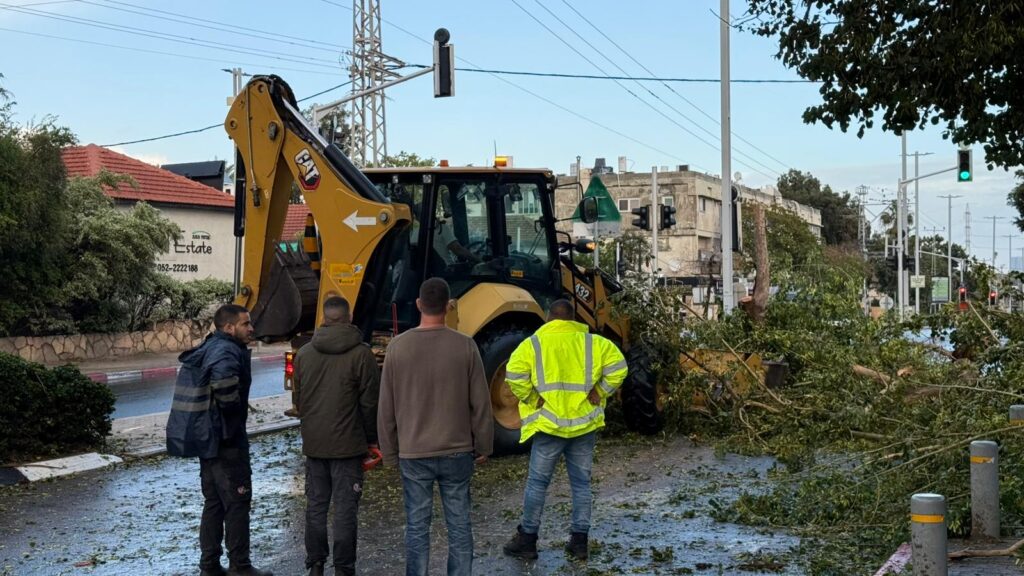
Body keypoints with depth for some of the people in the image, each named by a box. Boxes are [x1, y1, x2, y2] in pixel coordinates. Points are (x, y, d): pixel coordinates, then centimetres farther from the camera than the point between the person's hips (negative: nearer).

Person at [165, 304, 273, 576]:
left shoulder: (210, 348, 14)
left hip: (207, 438, 10)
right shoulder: (228, 351, -17)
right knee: (237, 503, 0)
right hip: (226, 439, -10)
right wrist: (235, 406, -19)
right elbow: (223, 379, -37)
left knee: (213, 503, 15)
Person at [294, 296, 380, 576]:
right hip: (348, 443, -4)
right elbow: (370, 402, -8)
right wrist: (372, 438, 3)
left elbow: (298, 398, 12)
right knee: (345, 509, 1)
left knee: (315, 506, 12)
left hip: (313, 444, 4)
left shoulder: (304, 353, 5)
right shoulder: (360, 354, -10)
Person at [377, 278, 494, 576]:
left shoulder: (398, 346, -7)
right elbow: (480, 402, -3)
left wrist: (390, 452, 9)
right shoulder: (465, 346, -8)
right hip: (457, 452, 0)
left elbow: (387, 408, -2)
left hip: (413, 454, 0)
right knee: (459, 526, 10)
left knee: (417, 527, 8)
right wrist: (483, 445, 10)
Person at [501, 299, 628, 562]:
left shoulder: (534, 343, -1)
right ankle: (579, 541, 15)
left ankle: (527, 540, 13)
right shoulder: (593, 341, 5)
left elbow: (514, 373, -15)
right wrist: (599, 393, 2)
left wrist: (531, 399, -3)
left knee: (537, 482, 8)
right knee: (582, 483, 12)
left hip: (550, 424, -2)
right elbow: (618, 367, -6)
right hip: (584, 423, 2)